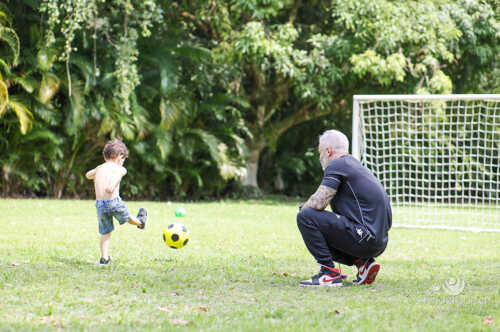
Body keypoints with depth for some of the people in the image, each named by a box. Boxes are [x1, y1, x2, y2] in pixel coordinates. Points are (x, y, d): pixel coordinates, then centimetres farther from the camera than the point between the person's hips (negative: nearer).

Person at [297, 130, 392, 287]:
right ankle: (363, 263, 8)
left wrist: (303, 208, 6)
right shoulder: (354, 164, 24)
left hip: (366, 237, -10)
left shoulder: (337, 165, -6)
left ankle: (330, 273, -11)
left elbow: (318, 203, -15)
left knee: (305, 217, -10)